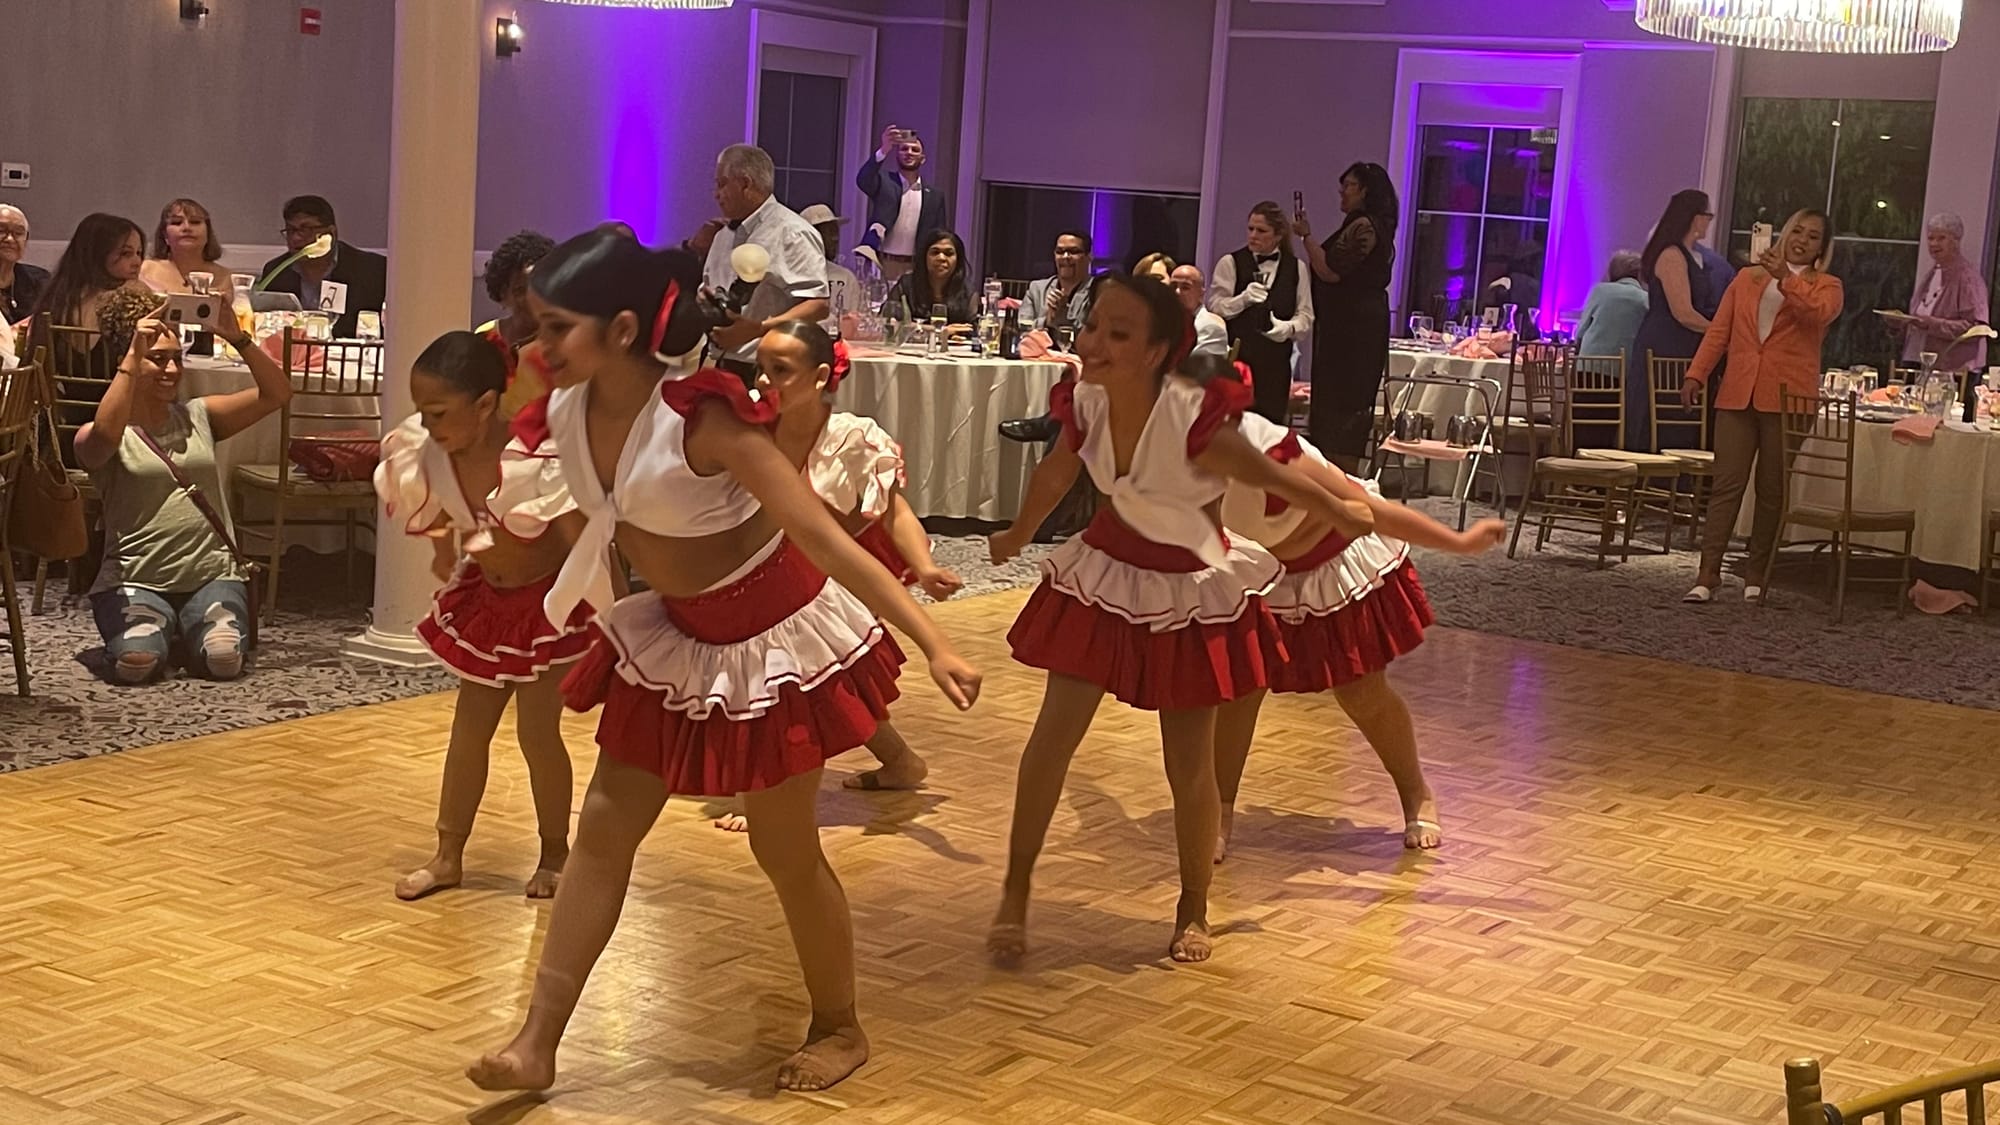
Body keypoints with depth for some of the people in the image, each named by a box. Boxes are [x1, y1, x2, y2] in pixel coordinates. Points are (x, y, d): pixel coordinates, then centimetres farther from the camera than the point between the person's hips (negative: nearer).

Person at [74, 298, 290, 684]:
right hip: (134, 581, -2)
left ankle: (190, 631, 11)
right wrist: (133, 355, -23)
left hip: (213, 575, 3)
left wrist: (237, 338, -9)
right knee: (137, 662, -31)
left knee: (223, 659, -25)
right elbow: (104, 435, -25)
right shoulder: (95, 437, 2)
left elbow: (277, 393, 5)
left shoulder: (198, 417, 13)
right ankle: (160, 631, 6)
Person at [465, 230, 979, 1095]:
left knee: (784, 850, 6)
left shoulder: (700, 417, -31)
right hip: (673, 633, 7)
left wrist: (932, 644, -33)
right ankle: (536, 1044, 14)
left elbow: (827, 538, -31)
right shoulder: (568, 411, -11)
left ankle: (839, 1029, 29)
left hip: (771, 636, -7)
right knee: (604, 828, 6)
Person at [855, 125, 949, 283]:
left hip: (915, 269, 2)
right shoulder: (884, 182, 4)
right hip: (881, 264, -2)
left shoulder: (934, 196, 11)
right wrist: (883, 151, -33)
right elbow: (862, 180, -18)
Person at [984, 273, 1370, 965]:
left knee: (1189, 764, 5)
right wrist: (1018, 536, 24)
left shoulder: (1194, 419, -31)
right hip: (1107, 574, 4)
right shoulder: (1085, 404, -15)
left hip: (1190, 592, -4)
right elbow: (1056, 473, 7)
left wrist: (1342, 517, 4)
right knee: (1052, 736, 1)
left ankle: (1194, 911, 29)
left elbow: (1269, 476, -14)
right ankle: (1015, 893, 18)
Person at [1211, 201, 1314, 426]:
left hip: (1275, 361, 2)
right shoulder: (1230, 263, 5)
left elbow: (1306, 315, 9)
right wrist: (1243, 299, -18)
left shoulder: (1295, 268, 11)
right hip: (1235, 356, -2)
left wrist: (1289, 327, -11)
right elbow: (1214, 308, -2)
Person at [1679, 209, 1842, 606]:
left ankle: (1758, 576, 11)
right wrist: (1697, 374, 2)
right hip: (1738, 394, 2)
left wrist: (1785, 278, -22)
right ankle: (1708, 574, -5)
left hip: (1788, 398, -2)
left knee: (1773, 490, 3)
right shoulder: (1748, 277, 17)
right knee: (1726, 483, -4)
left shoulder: (1827, 286, 9)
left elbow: (1819, 312, -15)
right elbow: (1719, 330, 12)